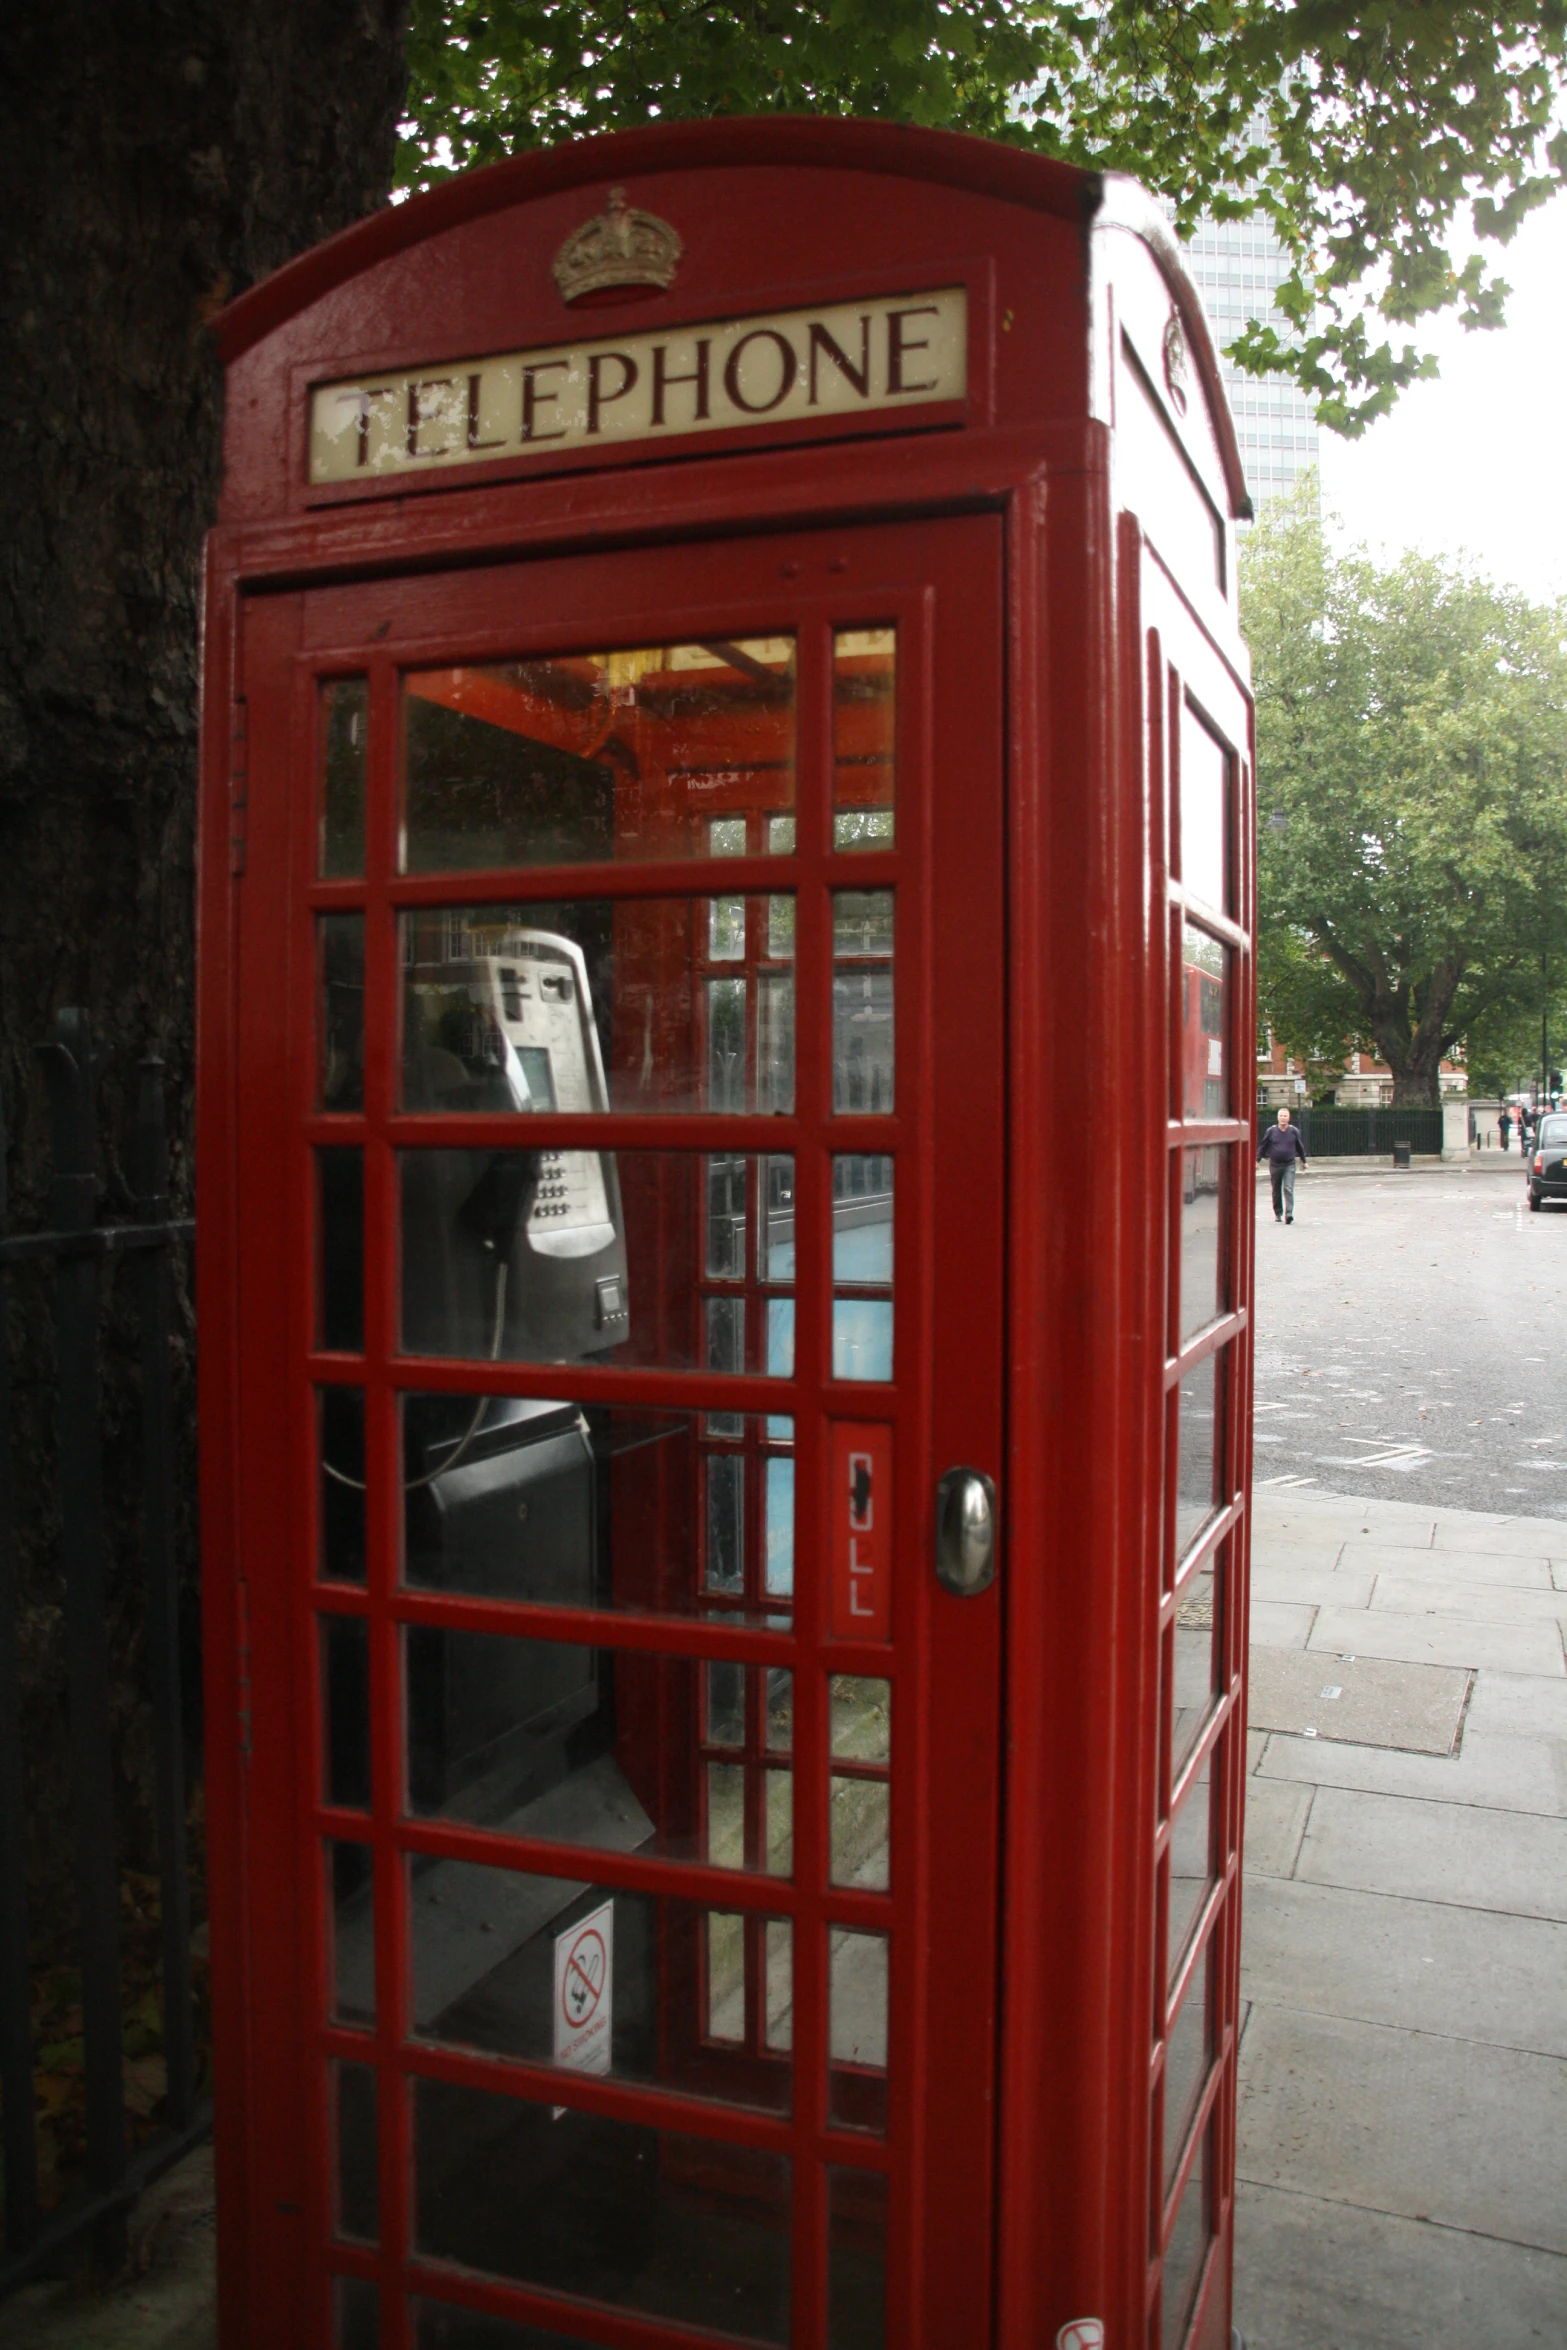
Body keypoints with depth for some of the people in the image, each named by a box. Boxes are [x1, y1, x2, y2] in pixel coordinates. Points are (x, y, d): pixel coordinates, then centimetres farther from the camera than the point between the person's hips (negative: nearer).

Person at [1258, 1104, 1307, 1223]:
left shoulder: (1294, 1131, -1)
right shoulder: (1271, 1131, -2)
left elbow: (1300, 1147, 13)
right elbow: (1262, 1146, 7)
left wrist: (1303, 1161, 20)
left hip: (1289, 1165, -1)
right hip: (1275, 1165, 1)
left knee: (1288, 1189, -14)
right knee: (1276, 1191, 10)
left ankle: (1289, 1213, -18)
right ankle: (1278, 1213, 24)